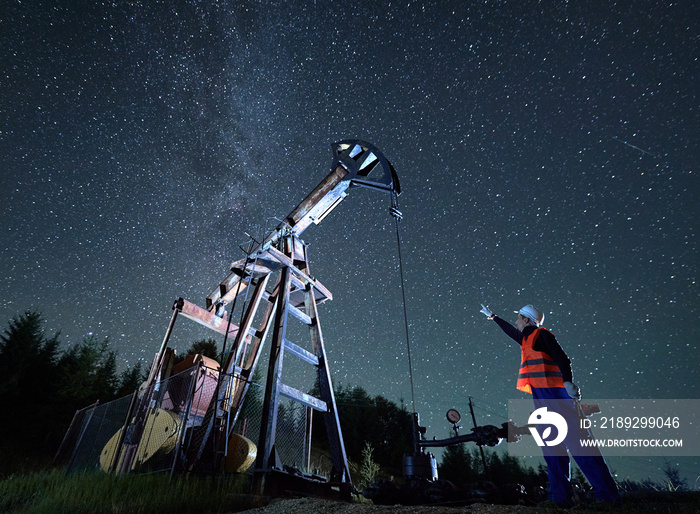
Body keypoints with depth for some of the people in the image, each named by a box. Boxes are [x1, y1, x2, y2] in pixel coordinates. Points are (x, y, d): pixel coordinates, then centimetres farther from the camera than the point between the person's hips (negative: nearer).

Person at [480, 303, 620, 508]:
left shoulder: (541, 334, -2)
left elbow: (561, 357, -14)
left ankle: (607, 493, -6)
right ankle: (561, 495, 7)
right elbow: (510, 330, 40)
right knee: (552, 444, 5)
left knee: (576, 439, -11)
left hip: (554, 394, -9)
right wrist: (493, 317, 52)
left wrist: (568, 381, -29)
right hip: (542, 398, 9)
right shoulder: (528, 339, 23)